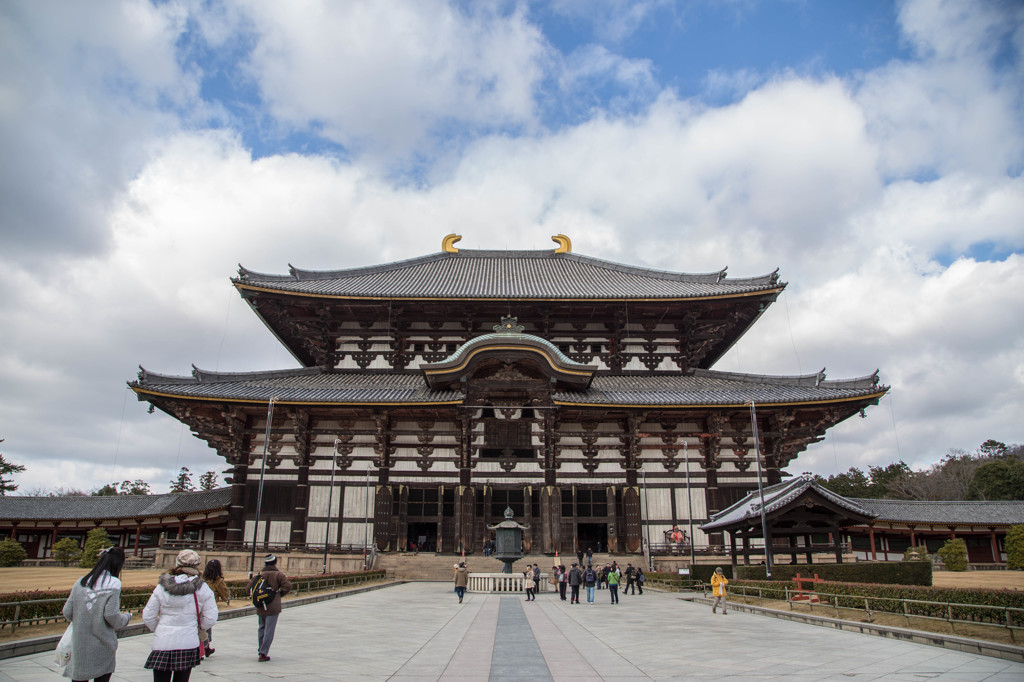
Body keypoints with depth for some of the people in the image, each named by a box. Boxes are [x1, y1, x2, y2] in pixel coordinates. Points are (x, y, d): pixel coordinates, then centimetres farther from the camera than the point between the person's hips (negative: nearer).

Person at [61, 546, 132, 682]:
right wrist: (126, 618, 3)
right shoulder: (113, 584, -13)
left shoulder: (80, 583, 2)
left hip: (80, 645, 4)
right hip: (102, 646, -4)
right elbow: (111, 616, -17)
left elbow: (67, 612, 2)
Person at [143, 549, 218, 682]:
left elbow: (148, 617, 2)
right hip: (188, 645, 0)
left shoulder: (162, 587, -3)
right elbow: (210, 619, -3)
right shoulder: (202, 589, -6)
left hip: (163, 643, 0)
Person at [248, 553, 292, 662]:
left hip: (260, 607, 4)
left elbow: (250, 588, 3)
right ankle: (263, 654, -7)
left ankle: (261, 651, 22)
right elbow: (287, 586, -12)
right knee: (269, 630, -3)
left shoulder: (258, 575, 6)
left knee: (261, 628, 19)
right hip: (273, 607, -4)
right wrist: (279, 594, 4)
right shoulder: (278, 575, -4)